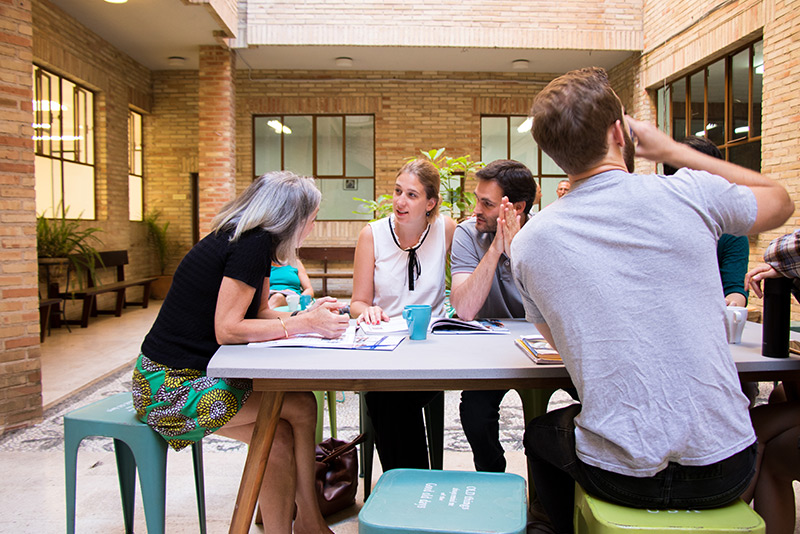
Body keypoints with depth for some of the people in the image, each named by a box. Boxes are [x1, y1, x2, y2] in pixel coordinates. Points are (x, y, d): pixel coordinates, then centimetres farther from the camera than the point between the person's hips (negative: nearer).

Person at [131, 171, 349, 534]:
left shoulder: (253, 242, 9)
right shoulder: (253, 245, -20)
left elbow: (256, 313, 13)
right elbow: (228, 329, -24)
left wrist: (305, 315, -2)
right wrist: (303, 324, -21)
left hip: (194, 374, 9)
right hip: (172, 387, -9)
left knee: (279, 435, 2)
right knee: (301, 407, -10)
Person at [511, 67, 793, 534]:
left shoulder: (529, 242, -9)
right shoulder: (692, 195, -11)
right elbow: (782, 202, 15)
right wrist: (672, 151, 12)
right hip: (724, 472, 2)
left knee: (540, 434, 30)